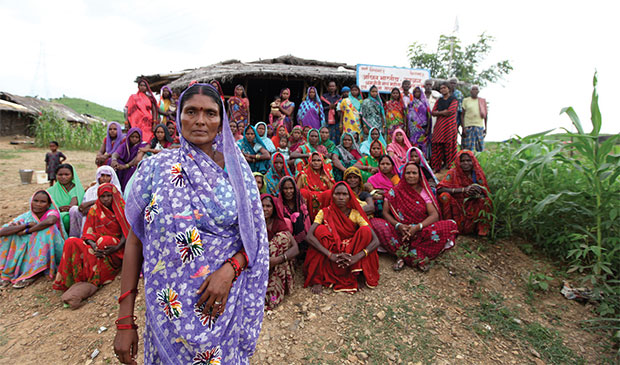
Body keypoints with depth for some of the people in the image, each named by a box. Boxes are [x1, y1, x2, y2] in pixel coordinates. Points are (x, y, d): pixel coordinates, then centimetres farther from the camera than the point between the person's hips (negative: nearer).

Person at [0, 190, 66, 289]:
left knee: (47, 229, -28)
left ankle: (32, 274, -23)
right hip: (31, 254, 5)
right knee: (11, 233, -8)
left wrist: (26, 231, -25)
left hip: (50, 254, -5)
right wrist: (26, 225, -24)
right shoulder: (27, 216, -1)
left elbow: (50, 221, -39)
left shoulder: (52, 213, -13)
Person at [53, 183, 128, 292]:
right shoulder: (94, 210, 11)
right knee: (71, 242, -20)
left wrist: (117, 247, -21)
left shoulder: (121, 209, 4)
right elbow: (88, 233, 4)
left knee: (103, 241, -36)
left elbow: (127, 232, -3)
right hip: (97, 242, 3)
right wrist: (94, 246, -19)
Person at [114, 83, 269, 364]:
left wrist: (230, 269, -18)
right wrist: (125, 320, -3)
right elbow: (135, 239, -2)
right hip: (169, 307, 0)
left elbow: (254, 237, 0)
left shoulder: (236, 169, -4)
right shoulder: (156, 168, -5)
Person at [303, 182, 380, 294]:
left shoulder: (355, 214, -6)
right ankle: (318, 279, -20)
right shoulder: (325, 212, -7)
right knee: (320, 229, -24)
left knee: (365, 230, -21)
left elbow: (376, 241, -14)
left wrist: (357, 257, -30)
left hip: (352, 253, 0)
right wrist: (330, 255, -33)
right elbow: (309, 236, -22)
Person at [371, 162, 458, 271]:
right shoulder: (395, 191, 6)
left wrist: (417, 227, -23)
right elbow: (385, 212, -2)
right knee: (375, 224, -27)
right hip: (399, 232, -1)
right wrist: (398, 225, -21)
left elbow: (435, 215, -7)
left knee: (450, 225, -25)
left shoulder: (425, 192, 5)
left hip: (421, 232, 1)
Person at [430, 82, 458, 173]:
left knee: (448, 145, -5)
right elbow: (433, 112, 7)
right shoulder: (439, 101, 19)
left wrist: (439, 112, 0)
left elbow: (450, 112, -10)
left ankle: (447, 164, 2)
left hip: (449, 125, -4)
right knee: (437, 146, -1)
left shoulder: (453, 100, 3)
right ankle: (436, 167, 2)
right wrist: (444, 112, -6)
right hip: (439, 126, 4)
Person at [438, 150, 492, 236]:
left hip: (473, 208, 2)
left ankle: (482, 229, -7)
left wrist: (477, 193, -26)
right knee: (445, 196, -28)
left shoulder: (478, 173, 0)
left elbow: (485, 194, 0)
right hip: (456, 207, -2)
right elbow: (440, 189, -21)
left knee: (486, 201, -25)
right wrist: (464, 189, -27)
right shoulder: (453, 172, -8)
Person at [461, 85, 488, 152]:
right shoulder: (466, 100, 4)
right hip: (468, 126, -3)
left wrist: (485, 128, 10)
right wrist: (463, 128, -8)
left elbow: (485, 115, 14)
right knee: (468, 149, -5)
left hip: (480, 126, 3)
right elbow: (463, 115, 0)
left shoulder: (482, 101, 11)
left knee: (480, 149, 2)